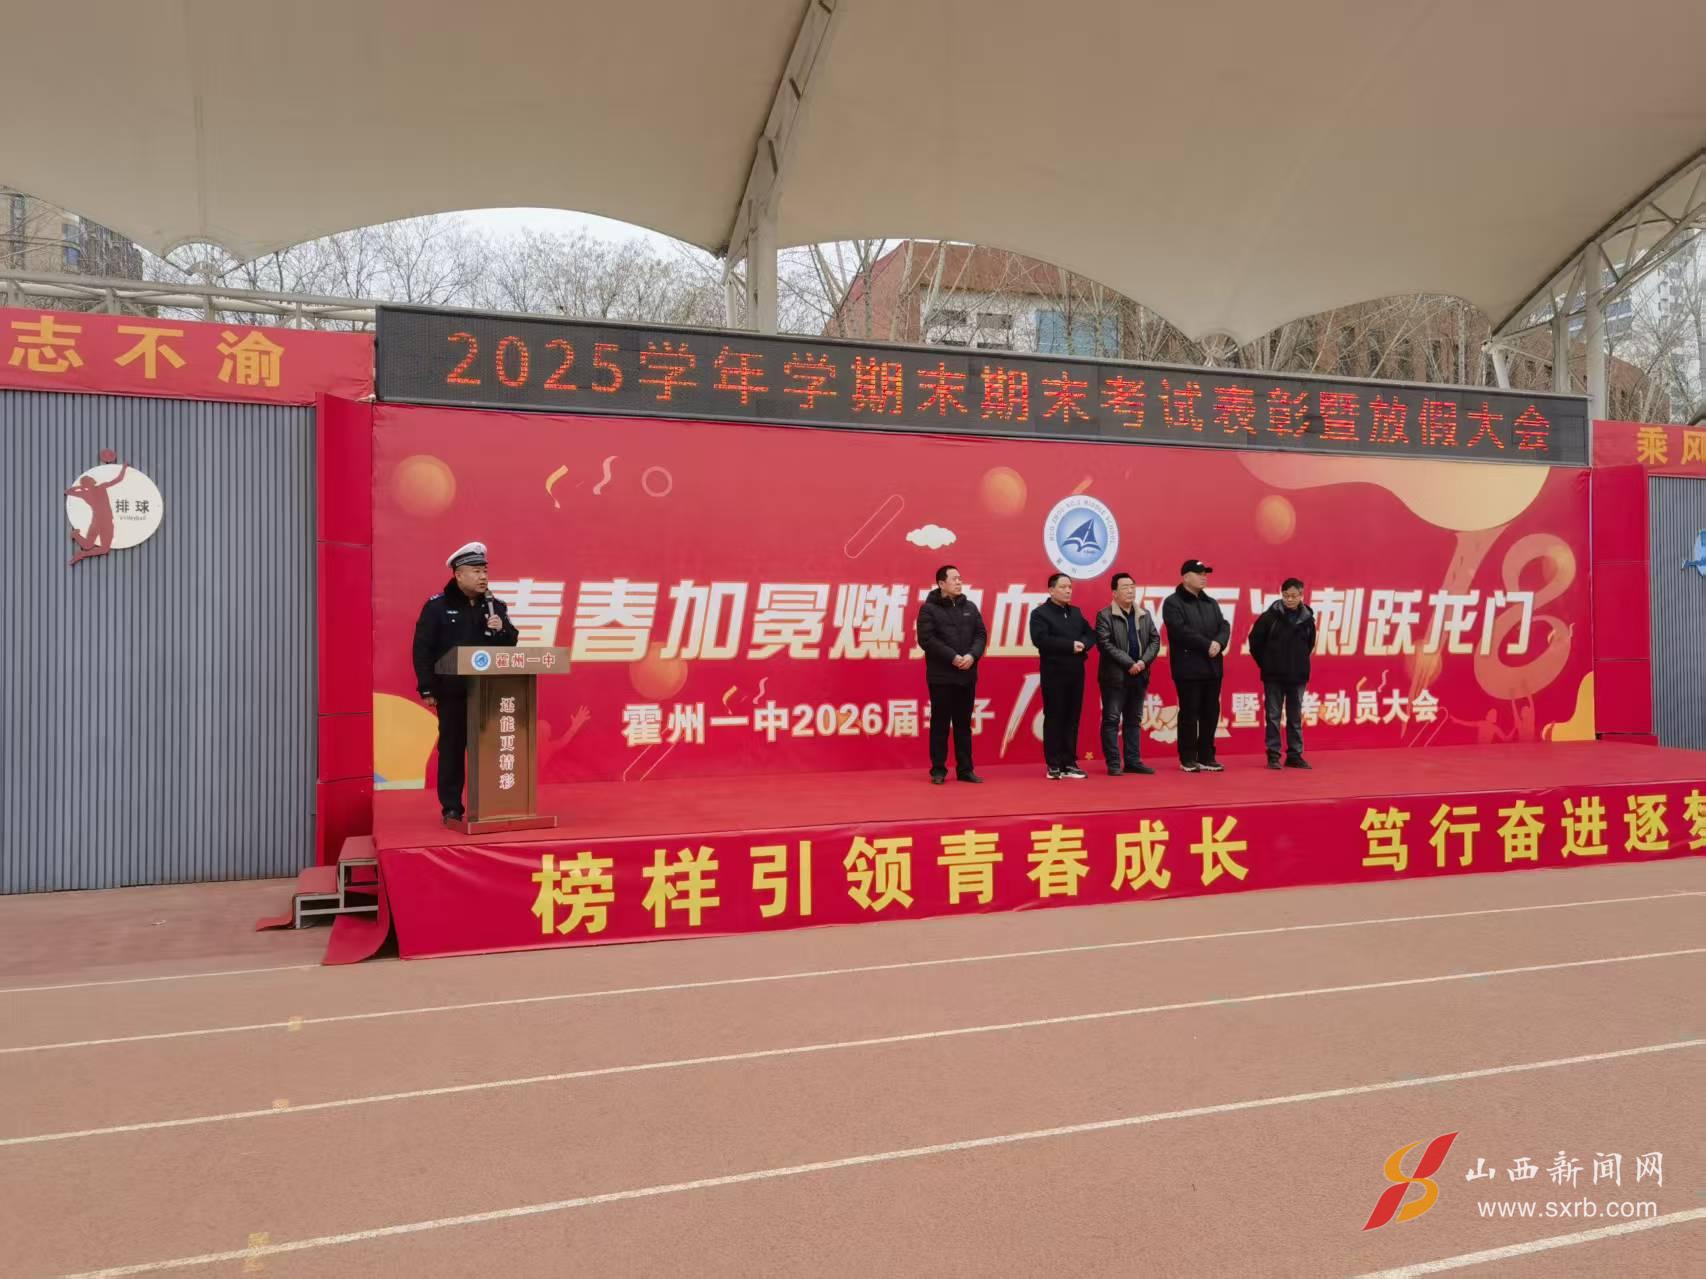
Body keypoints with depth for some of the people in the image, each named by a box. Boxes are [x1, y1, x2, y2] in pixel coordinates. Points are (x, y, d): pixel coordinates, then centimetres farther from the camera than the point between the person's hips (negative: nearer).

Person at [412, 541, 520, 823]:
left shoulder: (495, 606, 9)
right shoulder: (437, 606, -3)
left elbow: (511, 643, 11)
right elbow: (423, 649, -5)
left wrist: (502, 629, -12)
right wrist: (427, 689, -9)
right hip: (452, 691, -3)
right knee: (452, 747, 3)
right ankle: (451, 807, 10)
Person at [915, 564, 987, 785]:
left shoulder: (970, 607, 12)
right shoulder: (929, 608, -4)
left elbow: (981, 634, 9)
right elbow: (926, 639, -14)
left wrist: (972, 655, -10)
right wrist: (953, 657, -18)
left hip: (967, 676, 5)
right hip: (941, 677, -5)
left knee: (964, 724, 10)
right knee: (940, 724, 1)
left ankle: (965, 769, 16)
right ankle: (938, 770, 8)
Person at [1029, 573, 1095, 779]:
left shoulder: (1076, 612, 16)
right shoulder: (1040, 613, -5)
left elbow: (1091, 634, 13)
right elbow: (1040, 639, -19)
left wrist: (1083, 644, -10)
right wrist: (1070, 645, -18)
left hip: (1076, 672, 6)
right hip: (1054, 673, -6)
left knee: (1072, 718, 7)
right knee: (1054, 719, -2)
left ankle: (1070, 763, 13)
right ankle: (1054, 765, 3)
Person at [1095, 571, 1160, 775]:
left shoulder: (1145, 615, 12)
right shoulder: (1105, 615, -6)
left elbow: (1155, 640, 8)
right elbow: (1105, 644, -15)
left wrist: (1143, 661, -9)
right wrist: (1129, 663, -17)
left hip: (1139, 675, 6)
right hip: (1115, 676, -6)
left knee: (1134, 720, 10)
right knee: (1111, 720, -2)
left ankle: (1133, 761, 16)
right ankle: (1114, 764, 1)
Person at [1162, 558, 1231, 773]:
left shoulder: (1211, 603, 18)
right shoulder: (1173, 603, -5)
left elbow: (1224, 627, 9)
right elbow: (1181, 631, -17)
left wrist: (1219, 643, -12)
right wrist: (1207, 644, -17)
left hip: (1212, 667, 7)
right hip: (1188, 668, -7)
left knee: (1211, 713, 8)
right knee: (1189, 714, -2)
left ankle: (1206, 757, 16)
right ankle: (1188, 759, 5)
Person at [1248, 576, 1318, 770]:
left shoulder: (1307, 618, 0)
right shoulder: (1270, 616, -10)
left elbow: (1310, 644, 16)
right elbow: (1255, 641, -2)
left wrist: (1300, 663, 12)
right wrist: (1265, 664, 2)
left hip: (1298, 676, 3)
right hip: (1274, 676, -3)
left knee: (1295, 717, 10)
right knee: (1273, 716, 3)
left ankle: (1295, 755, 18)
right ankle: (1273, 755, 8)